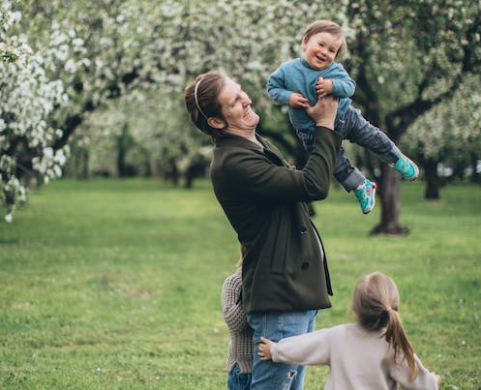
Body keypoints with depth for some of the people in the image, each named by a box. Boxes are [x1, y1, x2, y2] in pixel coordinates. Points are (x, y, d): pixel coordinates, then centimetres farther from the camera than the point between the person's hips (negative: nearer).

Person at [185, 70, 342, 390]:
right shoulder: (233, 163, -19)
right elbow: (313, 186, -20)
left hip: (297, 292, 10)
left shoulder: (258, 146, 14)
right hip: (279, 294, -10)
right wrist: (326, 125, -10)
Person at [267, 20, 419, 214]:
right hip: (313, 131, -1)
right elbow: (272, 87, -6)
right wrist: (288, 97, -24)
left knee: (374, 138, 9)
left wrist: (333, 85, -40)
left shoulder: (335, 70, -13)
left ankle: (398, 160, 33)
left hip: (344, 117, 1)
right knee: (338, 165, 7)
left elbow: (350, 86, -21)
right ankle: (361, 187, 28)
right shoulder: (287, 70, -16)